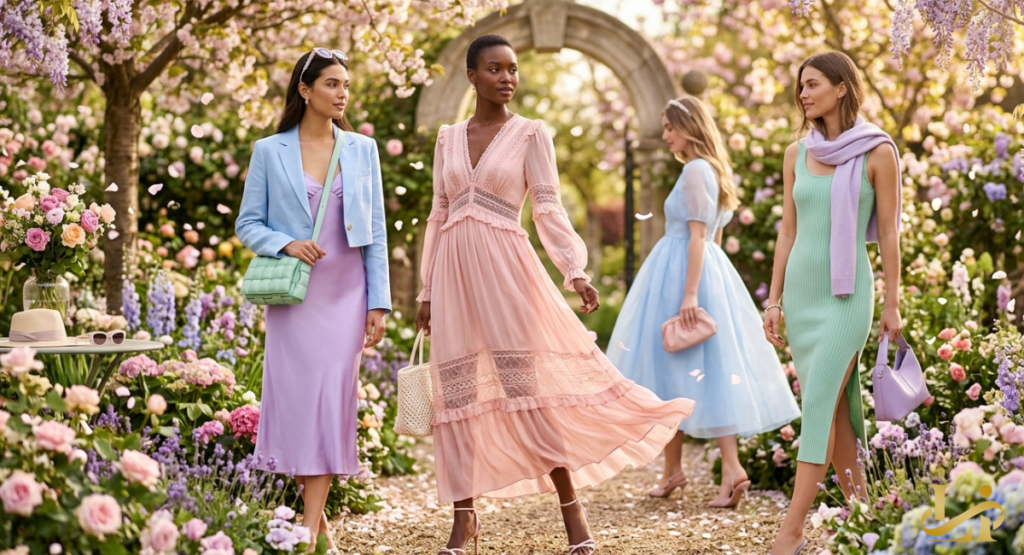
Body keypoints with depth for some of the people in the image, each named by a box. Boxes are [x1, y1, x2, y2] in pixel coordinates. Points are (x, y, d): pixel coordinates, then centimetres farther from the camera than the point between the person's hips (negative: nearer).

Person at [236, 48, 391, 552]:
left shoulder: (362, 149, 7)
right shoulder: (270, 152, 2)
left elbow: (376, 231, 7)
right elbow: (247, 223, 5)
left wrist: (378, 302, 2)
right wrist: (286, 243, -15)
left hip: (345, 293, 1)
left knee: (333, 396, -6)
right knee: (294, 395, -3)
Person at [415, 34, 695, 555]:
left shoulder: (529, 133, 2)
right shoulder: (448, 138, 12)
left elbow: (548, 207, -4)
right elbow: (437, 216, 15)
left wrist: (576, 270, -18)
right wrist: (427, 291, 13)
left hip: (505, 265, -3)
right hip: (454, 269, 4)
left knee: (528, 386, -6)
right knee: (457, 392, 3)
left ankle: (570, 507, 3)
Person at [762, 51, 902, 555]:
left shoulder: (877, 152, -6)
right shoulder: (797, 153, 7)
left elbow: (888, 233, -4)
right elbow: (788, 231, 11)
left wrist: (892, 305, -4)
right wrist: (774, 299, 8)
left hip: (848, 292, -5)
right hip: (801, 290, 5)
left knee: (821, 404, -11)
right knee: (833, 404, 9)